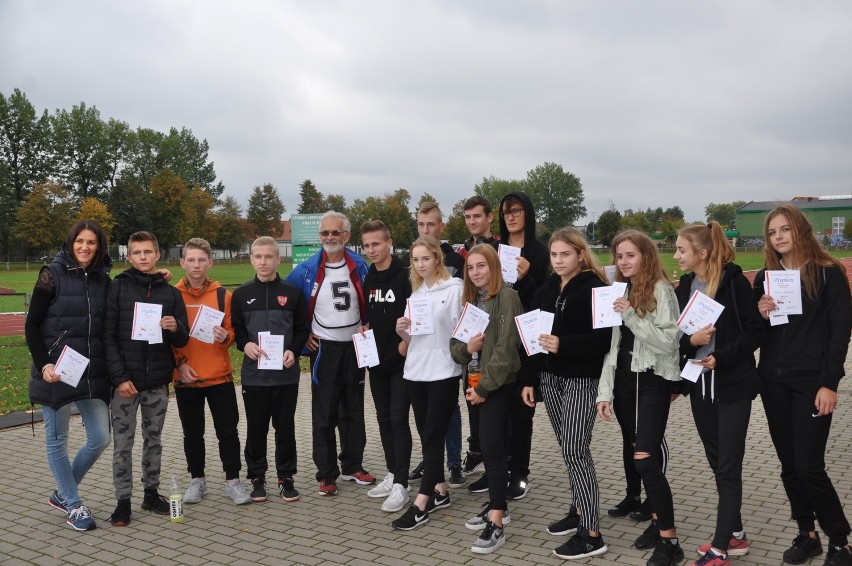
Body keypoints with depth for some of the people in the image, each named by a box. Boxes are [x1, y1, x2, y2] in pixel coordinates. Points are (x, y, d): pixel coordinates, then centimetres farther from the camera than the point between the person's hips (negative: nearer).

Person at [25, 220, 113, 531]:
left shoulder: (103, 280, 7)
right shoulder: (53, 274, -5)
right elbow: (32, 326, -5)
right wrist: (43, 365, -15)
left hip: (93, 373, 4)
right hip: (57, 372, -4)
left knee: (100, 438, 4)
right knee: (57, 440, 6)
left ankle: (62, 493, 26)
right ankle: (73, 506, 20)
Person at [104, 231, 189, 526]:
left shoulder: (171, 293, 7)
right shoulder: (118, 288, -2)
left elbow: (182, 340, 9)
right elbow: (108, 336, -7)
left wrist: (176, 329, -15)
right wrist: (120, 377, -15)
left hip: (158, 382, 3)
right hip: (125, 381, -3)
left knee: (153, 440, 13)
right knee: (123, 443, 3)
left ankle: (151, 493, 25)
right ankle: (123, 501, 14)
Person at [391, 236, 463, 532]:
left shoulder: (454, 289, -5)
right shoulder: (415, 293, 14)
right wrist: (402, 332, -1)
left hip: (443, 372, -6)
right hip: (416, 371, 6)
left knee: (433, 436, -4)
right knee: (426, 435, 11)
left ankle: (420, 505, -2)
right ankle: (439, 491, 24)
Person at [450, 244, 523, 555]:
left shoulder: (507, 296, -11)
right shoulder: (470, 300, 13)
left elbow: (506, 346, -18)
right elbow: (454, 343, 12)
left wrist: (485, 386, -18)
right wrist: (467, 347, -12)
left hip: (499, 383, -8)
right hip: (477, 382, 8)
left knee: (491, 447, -10)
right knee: (489, 445, 15)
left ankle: (496, 524, -6)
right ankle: (497, 506, 28)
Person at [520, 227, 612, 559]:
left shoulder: (594, 288, -10)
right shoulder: (546, 290, 11)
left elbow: (603, 338, -18)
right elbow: (533, 336, 13)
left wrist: (564, 345, -28)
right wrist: (529, 379, 10)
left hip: (581, 379, -7)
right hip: (550, 377, 7)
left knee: (575, 450, -8)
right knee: (567, 449, 14)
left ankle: (592, 534, -1)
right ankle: (579, 510, 29)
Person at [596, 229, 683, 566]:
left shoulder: (661, 290, -8)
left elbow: (667, 342, -16)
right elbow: (612, 345, 11)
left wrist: (632, 316, -23)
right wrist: (604, 390, 5)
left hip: (653, 380, -6)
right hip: (624, 380, 6)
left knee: (645, 459, -12)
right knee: (640, 455, 11)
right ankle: (657, 521, 26)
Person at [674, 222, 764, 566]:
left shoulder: (734, 281, -10)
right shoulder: (684, 287, 6)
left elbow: (755, 331, -11)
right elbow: (674, 336, 6)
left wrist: (721, 357, -21)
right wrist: (691, 340, -15)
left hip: (733, 385, -6)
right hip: (699, 385, 6)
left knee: (728, 467, -1)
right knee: (718, 463, 14)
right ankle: (736, 536, 29)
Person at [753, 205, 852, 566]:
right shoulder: (764, 277, 10)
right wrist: (759, 314, -9)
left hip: (811, 382, -5)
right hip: (773, 382, 5)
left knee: (809, 466, -7)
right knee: (789, 465, 9)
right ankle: (807, 534, 24)